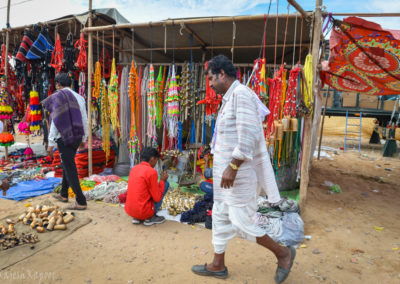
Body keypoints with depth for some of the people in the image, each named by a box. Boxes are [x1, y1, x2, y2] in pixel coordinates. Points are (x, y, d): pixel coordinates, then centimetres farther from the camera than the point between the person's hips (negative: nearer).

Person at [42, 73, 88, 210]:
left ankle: (81, 202, -1)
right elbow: (85, 120, 8)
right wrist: (83, 138, 18)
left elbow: (56, 122, -13)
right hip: (76, 136, 7)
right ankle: (64, 194, 36)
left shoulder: (57, 97, -8)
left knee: (70, 169, -2)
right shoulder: (79, 97, 8)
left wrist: (51, 143, -8)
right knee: (67, 164, 22)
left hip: (64, 138, -6)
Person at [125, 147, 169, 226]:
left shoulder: (134, 168, 8)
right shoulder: (151, 172, -14)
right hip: (143, 211, -7)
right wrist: (162, 180, 1)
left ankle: (136, 218, 15)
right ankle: (151, 217, 5)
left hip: (129, 210, 7)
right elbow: (157, 198, -11)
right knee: (166, 184, 4)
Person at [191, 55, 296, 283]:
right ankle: (218, 266, 32)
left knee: (241, 222, 0)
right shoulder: (229, 98, 14)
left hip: (239, 172, -10)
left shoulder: (241, 94, -16)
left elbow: (248, 136, -24)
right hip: (225, 170, 10)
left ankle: (283, 253, 23)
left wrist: (232, 167, -24)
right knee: (221, 217, 16)